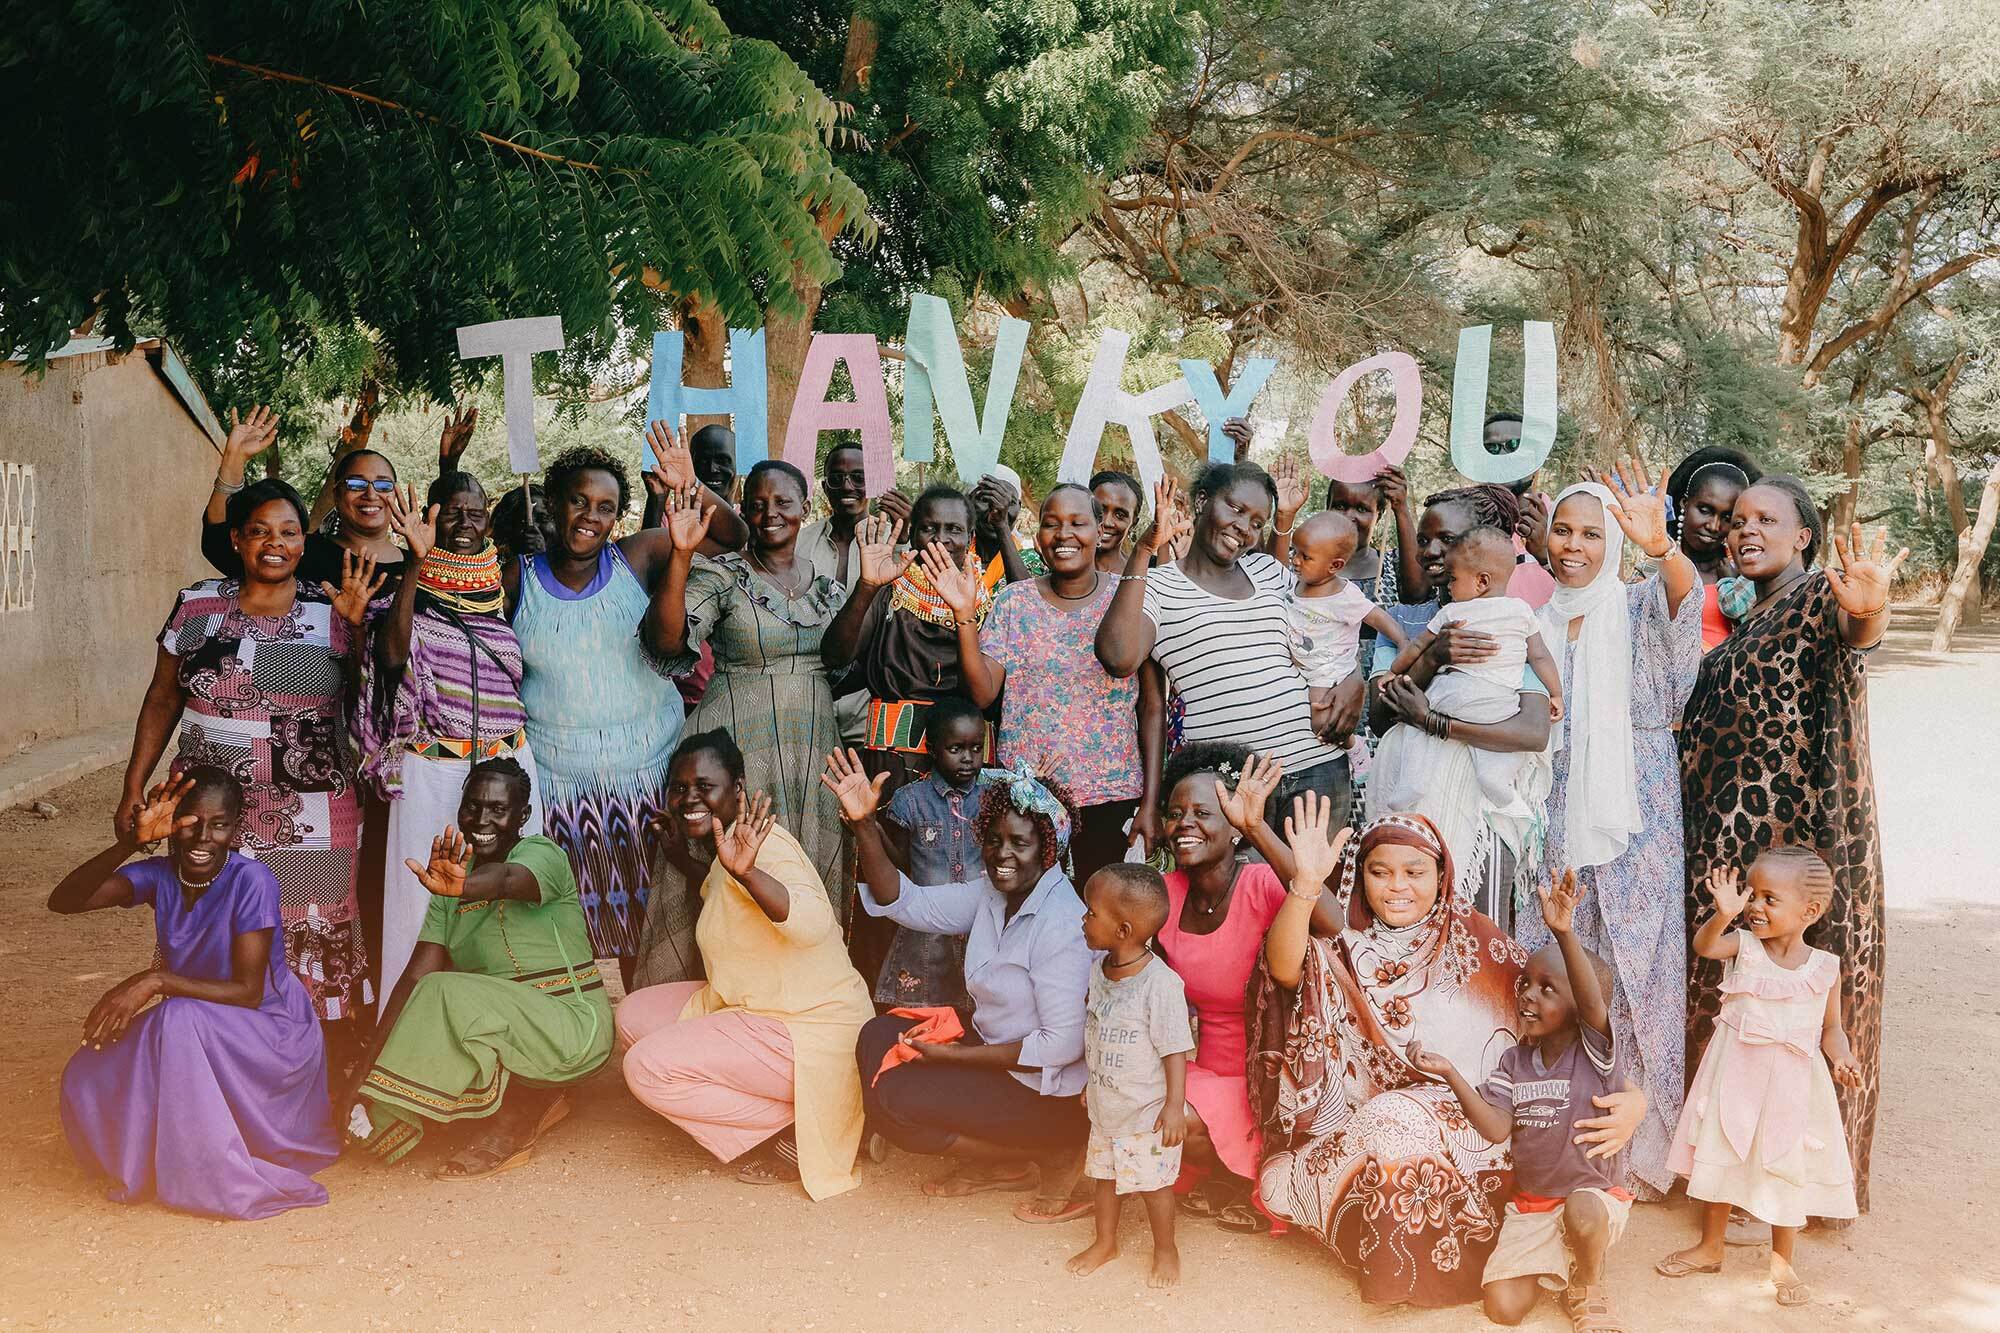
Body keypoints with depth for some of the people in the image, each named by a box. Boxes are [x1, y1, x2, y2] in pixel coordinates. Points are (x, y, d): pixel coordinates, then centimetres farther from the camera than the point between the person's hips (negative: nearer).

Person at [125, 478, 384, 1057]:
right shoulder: (196, 606, 7)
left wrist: (356, 623, -10)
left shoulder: (331, 613, 3)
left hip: (312, 821, -1)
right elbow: (162, 701, 12)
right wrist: (133, 789, 9)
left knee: (320, 954, 1)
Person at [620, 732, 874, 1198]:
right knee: (635, 1014, 13)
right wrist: (684, 858, 25)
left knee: (647, 1068, -16)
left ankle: (797, 1131, -7)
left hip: (810, 1032, -11)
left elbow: (812, 922, -38)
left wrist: (746, 872, -52)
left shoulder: (757, 843, -19)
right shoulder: (721, 847, 11)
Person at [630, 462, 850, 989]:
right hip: (738, 747, -4)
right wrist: (681, 554, -27)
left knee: (811, 875, 8)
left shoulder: (825, 583, 11)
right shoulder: (722, 574, -4)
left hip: (813, 748, 5)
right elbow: (670, 639, -21)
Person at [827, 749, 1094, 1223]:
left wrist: (954, 1054, -19)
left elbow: (1063, 1045, -25)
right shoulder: (992, 890, -1)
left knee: (894, 1097, -16)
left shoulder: (1061, 926, -24)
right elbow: (907, 902, -1)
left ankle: (1051, 1155, -3)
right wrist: (864, 825, -15)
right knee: (878, 1038, 1)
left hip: (1045, 1090, -9)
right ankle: (998, 1164, 6)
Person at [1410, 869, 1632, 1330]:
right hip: (1530, 1202, 4)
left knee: (1582, 1210, -40)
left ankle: (1587, 1288, -6)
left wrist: (1565, 934, -54)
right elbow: (1497, 1129, -12)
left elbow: (1592, 1001, -37)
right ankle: (1554, 1264, 26)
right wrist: (1450, 1074, -25)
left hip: (1595, 1193, -4)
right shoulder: (1515, 1060, -1)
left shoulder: (1596, 1051, -15)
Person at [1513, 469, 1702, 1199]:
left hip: (1633, 822, -3)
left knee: (1637, 974, -3)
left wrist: (1659, 546, -45)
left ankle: (1644, 1148, 9)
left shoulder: (1639, 604, 0)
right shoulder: (1535, 620, 11)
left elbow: (1682, 599, -25)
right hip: (1555, 823, 4)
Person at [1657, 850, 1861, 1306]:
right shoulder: (1744, 946, -7)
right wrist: (1724, 914, -46)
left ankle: (1782, 1263, 27)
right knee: (1720, 1160, 12)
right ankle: (1710, 1248, 31)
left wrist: (1842, 1058, -16)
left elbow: (1831, 1027, 4)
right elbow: (1704, 946, -28)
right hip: (1734, 1078, 1)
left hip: (1791, 1084, -1)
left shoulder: (1825, 967, -5)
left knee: (1787, 1170, 8)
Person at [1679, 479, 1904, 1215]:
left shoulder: (1820, 594, -7)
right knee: (1729, 980, 12)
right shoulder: (1742, 618, 17)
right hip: (1732, 829, 8)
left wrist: (1869, 612, -56)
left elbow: (1854, 630, -32)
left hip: (1804, 825, -8)